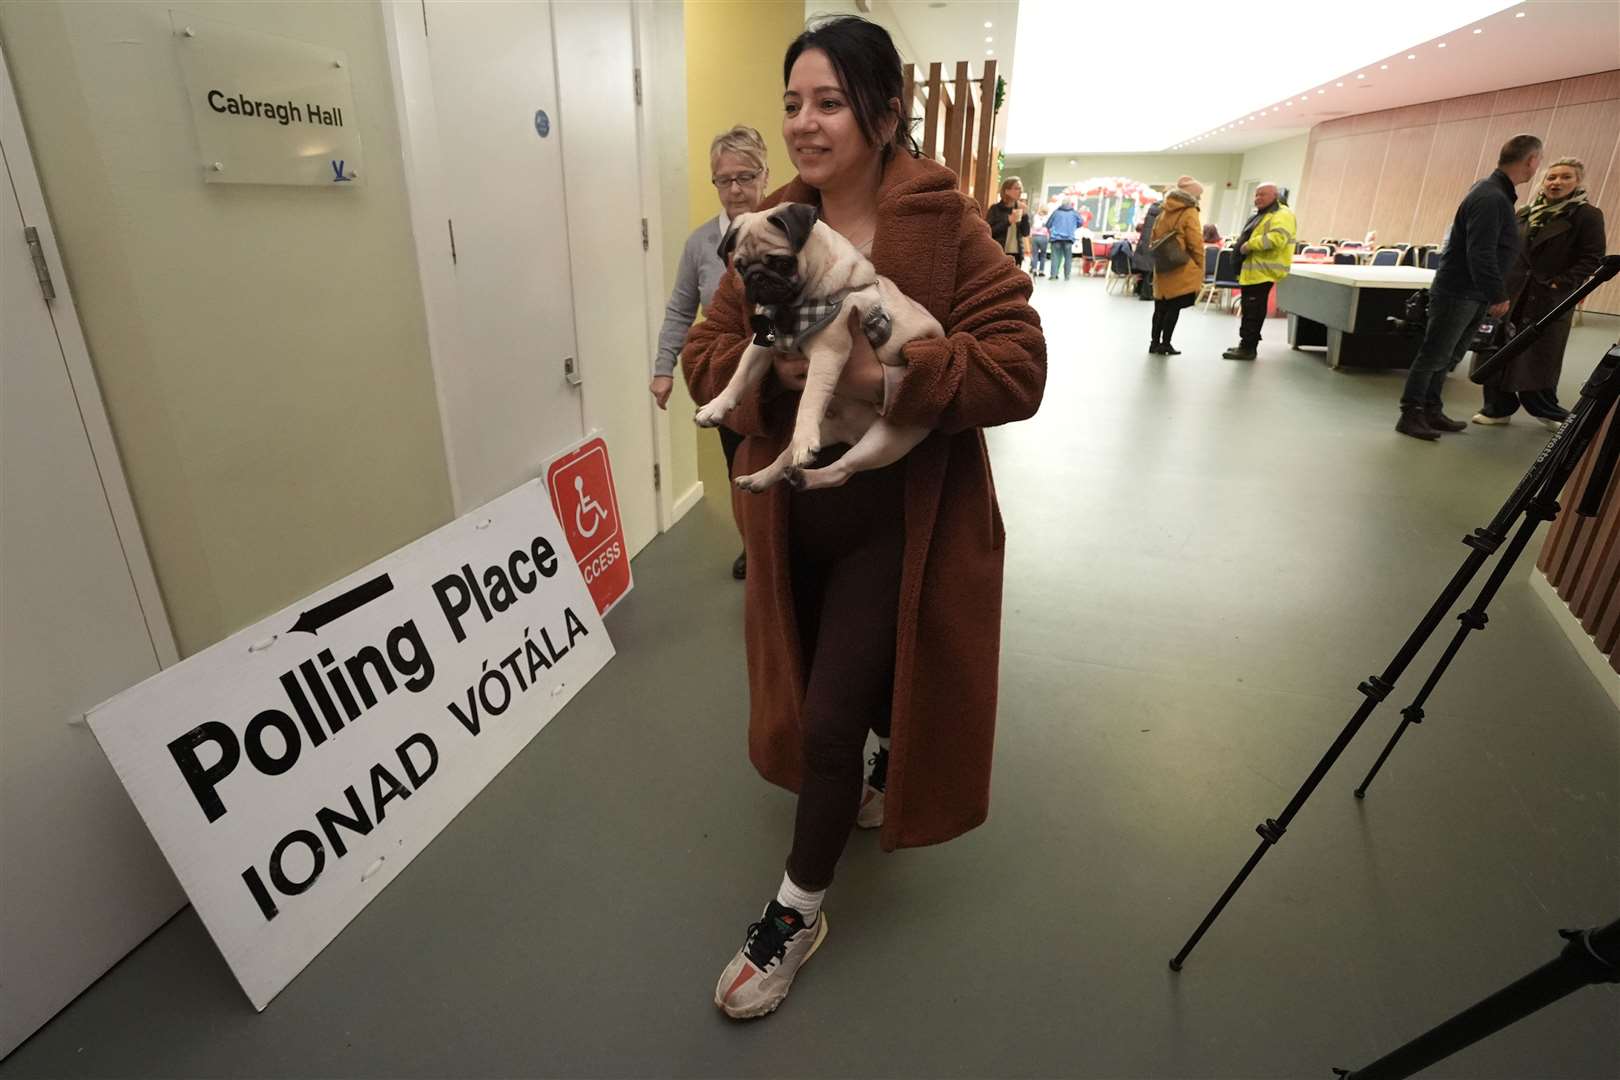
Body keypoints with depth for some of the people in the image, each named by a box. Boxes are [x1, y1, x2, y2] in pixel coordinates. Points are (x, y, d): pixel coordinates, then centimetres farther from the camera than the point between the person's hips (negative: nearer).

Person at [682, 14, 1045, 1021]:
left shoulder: (947, 226, -11)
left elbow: (1019, 367, -17)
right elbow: (705, 354, 2)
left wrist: (887, 377, -30)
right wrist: (774, 368, -19)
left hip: (898, 518, -5)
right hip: (794, 510, 5)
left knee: (833, 717, -1)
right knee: (830, 695, 22)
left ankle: (798, 912, 24)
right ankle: (891, 773, 57)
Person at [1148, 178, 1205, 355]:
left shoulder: (1163, 213, 12)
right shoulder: (1189, 214, -8)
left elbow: (1153, 241, 17)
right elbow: (1196, 245, -11)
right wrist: (1200, 271, -4)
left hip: (1163, 270, 7)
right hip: (1181, 271, -7)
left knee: (1161, 307, 11)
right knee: (1174, 307, -2)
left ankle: (1155, 342, 13)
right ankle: (1165, 344, -2)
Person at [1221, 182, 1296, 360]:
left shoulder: (1282, 215, -12)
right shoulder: (1261, 214, 21)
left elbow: (1277, 238, -27)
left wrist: (1249, 245, -23)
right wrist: (1241, 243, 13)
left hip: (1262, 272, -11)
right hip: (1251, 271, 11)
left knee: (1253, 312, -8)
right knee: (1249, 310, 14)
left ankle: (1248, 348, -5)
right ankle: (1246, 345, 21)